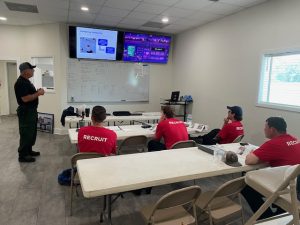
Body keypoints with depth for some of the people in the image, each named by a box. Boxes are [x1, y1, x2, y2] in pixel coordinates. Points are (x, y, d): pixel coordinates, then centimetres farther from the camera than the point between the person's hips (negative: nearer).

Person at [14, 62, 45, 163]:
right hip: (25, 112, -10)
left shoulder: (26, 81, 13)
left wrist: (38, 92, 4)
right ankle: (22, 155, 9)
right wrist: (38, 93, -17)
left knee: (32, 133, 18)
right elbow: (25, 98, -26)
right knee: (26, 134, -2)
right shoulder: (21, 83, -20)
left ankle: (28, 151, 31)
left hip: (31, 110, 10)